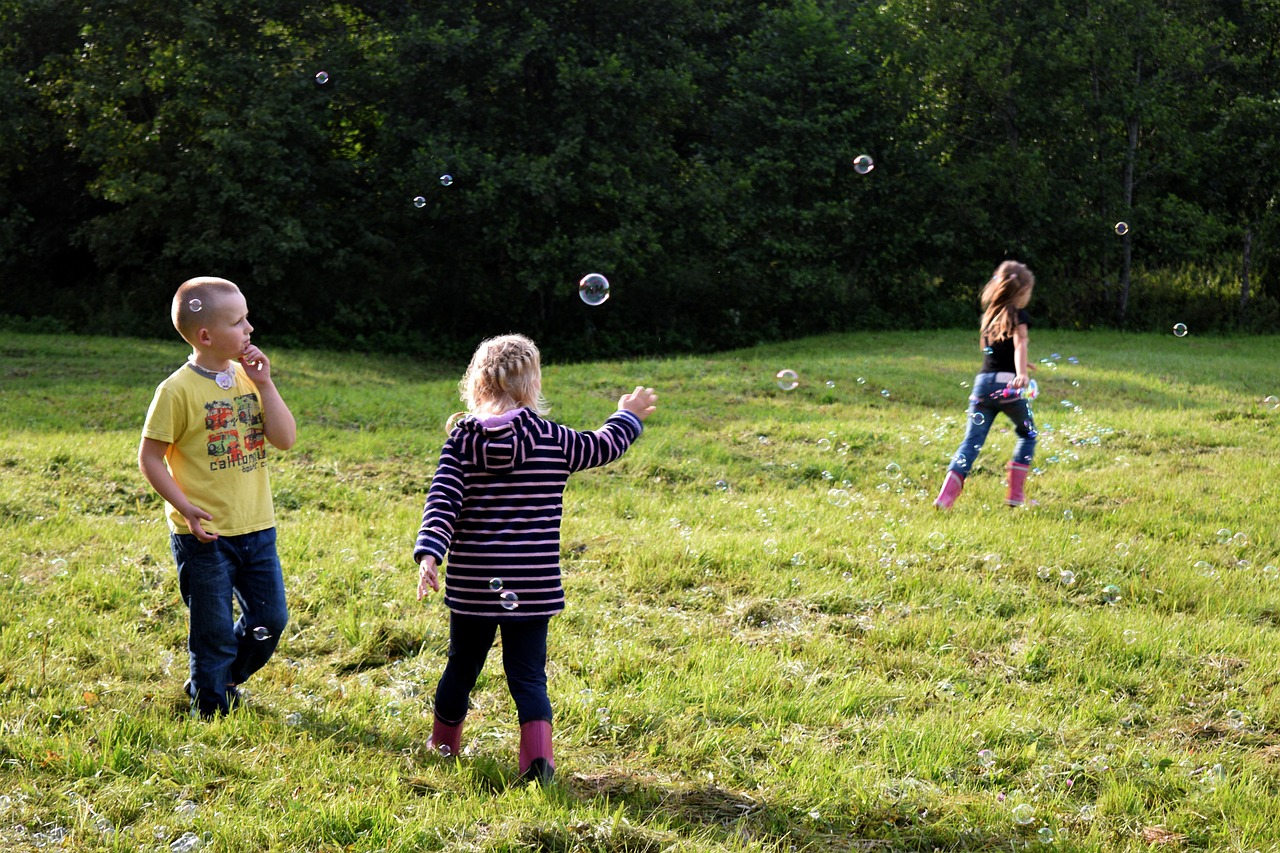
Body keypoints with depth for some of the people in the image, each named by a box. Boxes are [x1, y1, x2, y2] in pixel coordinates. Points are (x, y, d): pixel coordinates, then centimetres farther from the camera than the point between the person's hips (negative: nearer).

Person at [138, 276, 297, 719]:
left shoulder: (248, 377, 5)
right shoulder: (178, 390, -13)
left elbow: (285, 439, -1)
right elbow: (149, 456, -9)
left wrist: (264, 384, -10)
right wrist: (185, 508, -17)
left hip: (256, 528, 6)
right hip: (203, 535, -6)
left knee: (270, 620, 11)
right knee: (215, 632, 4)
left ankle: (224, 681, 35)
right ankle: (211, 711, 24)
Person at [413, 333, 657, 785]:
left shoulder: (461, 439, -3)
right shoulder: (553, 441, -4)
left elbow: (442, 500, -13)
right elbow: (605, 446, 13)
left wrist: (429, 553, -18)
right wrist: (629, 415, 32)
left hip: (471, 585, 2)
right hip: (532, 586, -2)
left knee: (463, 664, 20)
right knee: (527, 671, 4)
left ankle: (444, 741, 39)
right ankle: (537, 748, -15)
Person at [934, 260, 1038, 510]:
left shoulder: (989, 314, 19)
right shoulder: (1019, 316, 0)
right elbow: (1020, 344, -18)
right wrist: (1021, 373, -35)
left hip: (983, 382, 5)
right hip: (1008, 384, -5)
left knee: (972, 441, 2)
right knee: (1027, 435, 17)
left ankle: (946, 495, -13)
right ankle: (1016, 494, 14)